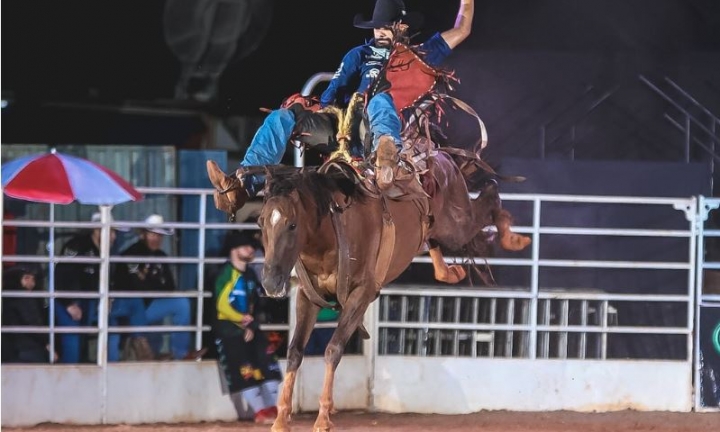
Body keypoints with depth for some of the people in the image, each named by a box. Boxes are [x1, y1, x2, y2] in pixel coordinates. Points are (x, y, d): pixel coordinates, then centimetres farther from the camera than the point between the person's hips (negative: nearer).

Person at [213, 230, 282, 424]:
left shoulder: (250, 274, 12)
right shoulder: (227, 273, -12)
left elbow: (254, 305, 12)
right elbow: (223, 306, -18)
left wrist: (251, 327, -2)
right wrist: (242, 319, -12)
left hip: (250, 329, 7)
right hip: (229, 331, -7)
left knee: (269, 367, 1)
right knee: (245, 372, -9)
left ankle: (271, 409, 8)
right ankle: (260, 413, -5)